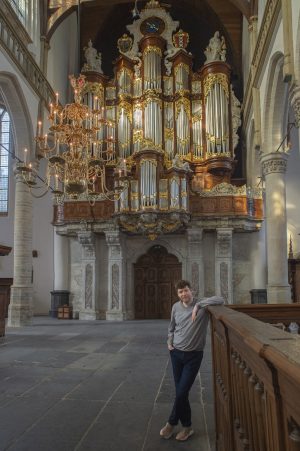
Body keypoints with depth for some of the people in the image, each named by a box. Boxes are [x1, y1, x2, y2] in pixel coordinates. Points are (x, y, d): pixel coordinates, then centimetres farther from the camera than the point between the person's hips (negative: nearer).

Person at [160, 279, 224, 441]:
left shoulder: (201, 306, -14)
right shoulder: (176, 307, 0)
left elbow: (220, 300, -32)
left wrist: (198, 305, -35)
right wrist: (169, 342, 5)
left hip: (194, 355, -4)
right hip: (176, 353, 4)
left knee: (182, 392, -3)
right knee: (180, 392, 10)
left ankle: (171, 424, 21)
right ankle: (187, 426, 27)